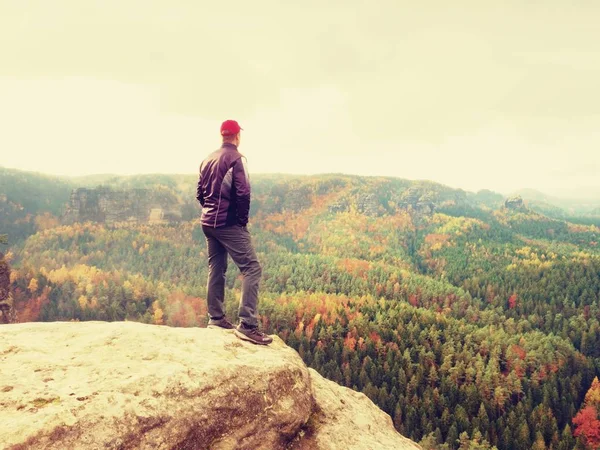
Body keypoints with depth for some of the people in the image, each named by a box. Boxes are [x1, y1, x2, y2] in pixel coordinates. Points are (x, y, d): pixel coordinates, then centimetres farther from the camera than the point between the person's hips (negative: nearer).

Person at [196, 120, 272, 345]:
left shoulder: (208, 159, 12)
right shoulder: (236, 158, -11)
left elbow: (200, 192, 16)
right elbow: (243, 193, -20)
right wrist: (243, 220, -9)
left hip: (208, 223, 9)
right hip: (229, 224, -8)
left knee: (216, 269, 17)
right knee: (252, 268, -9)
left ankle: (216, 317, 22)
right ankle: (247, 325, -17)